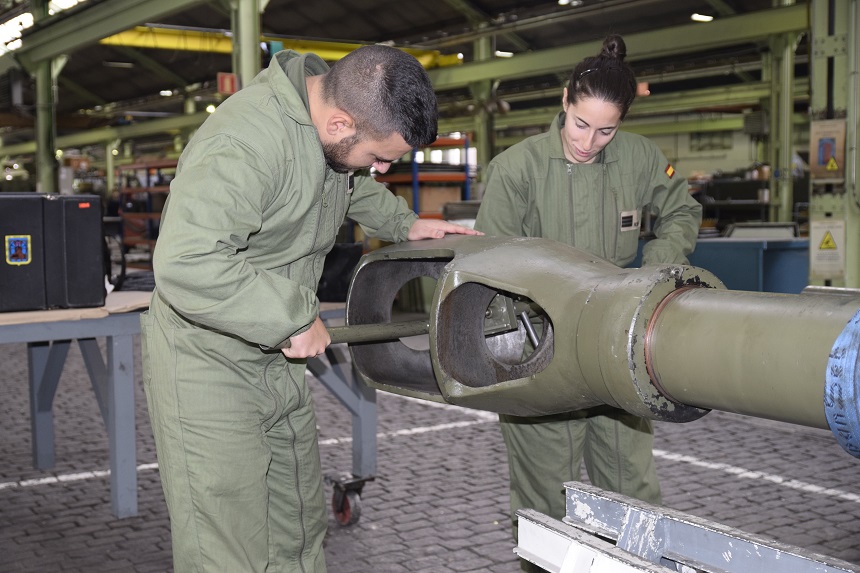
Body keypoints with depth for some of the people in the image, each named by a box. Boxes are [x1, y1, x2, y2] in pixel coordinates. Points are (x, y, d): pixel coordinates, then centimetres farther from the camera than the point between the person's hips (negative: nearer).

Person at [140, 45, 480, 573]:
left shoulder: (328, 115, 1)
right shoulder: (245, 142, -30)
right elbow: (187, 264, -40)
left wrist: (402, 222, 11)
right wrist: (295, 318, -31)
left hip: (279, 361, 9)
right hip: (209, 366, -9)